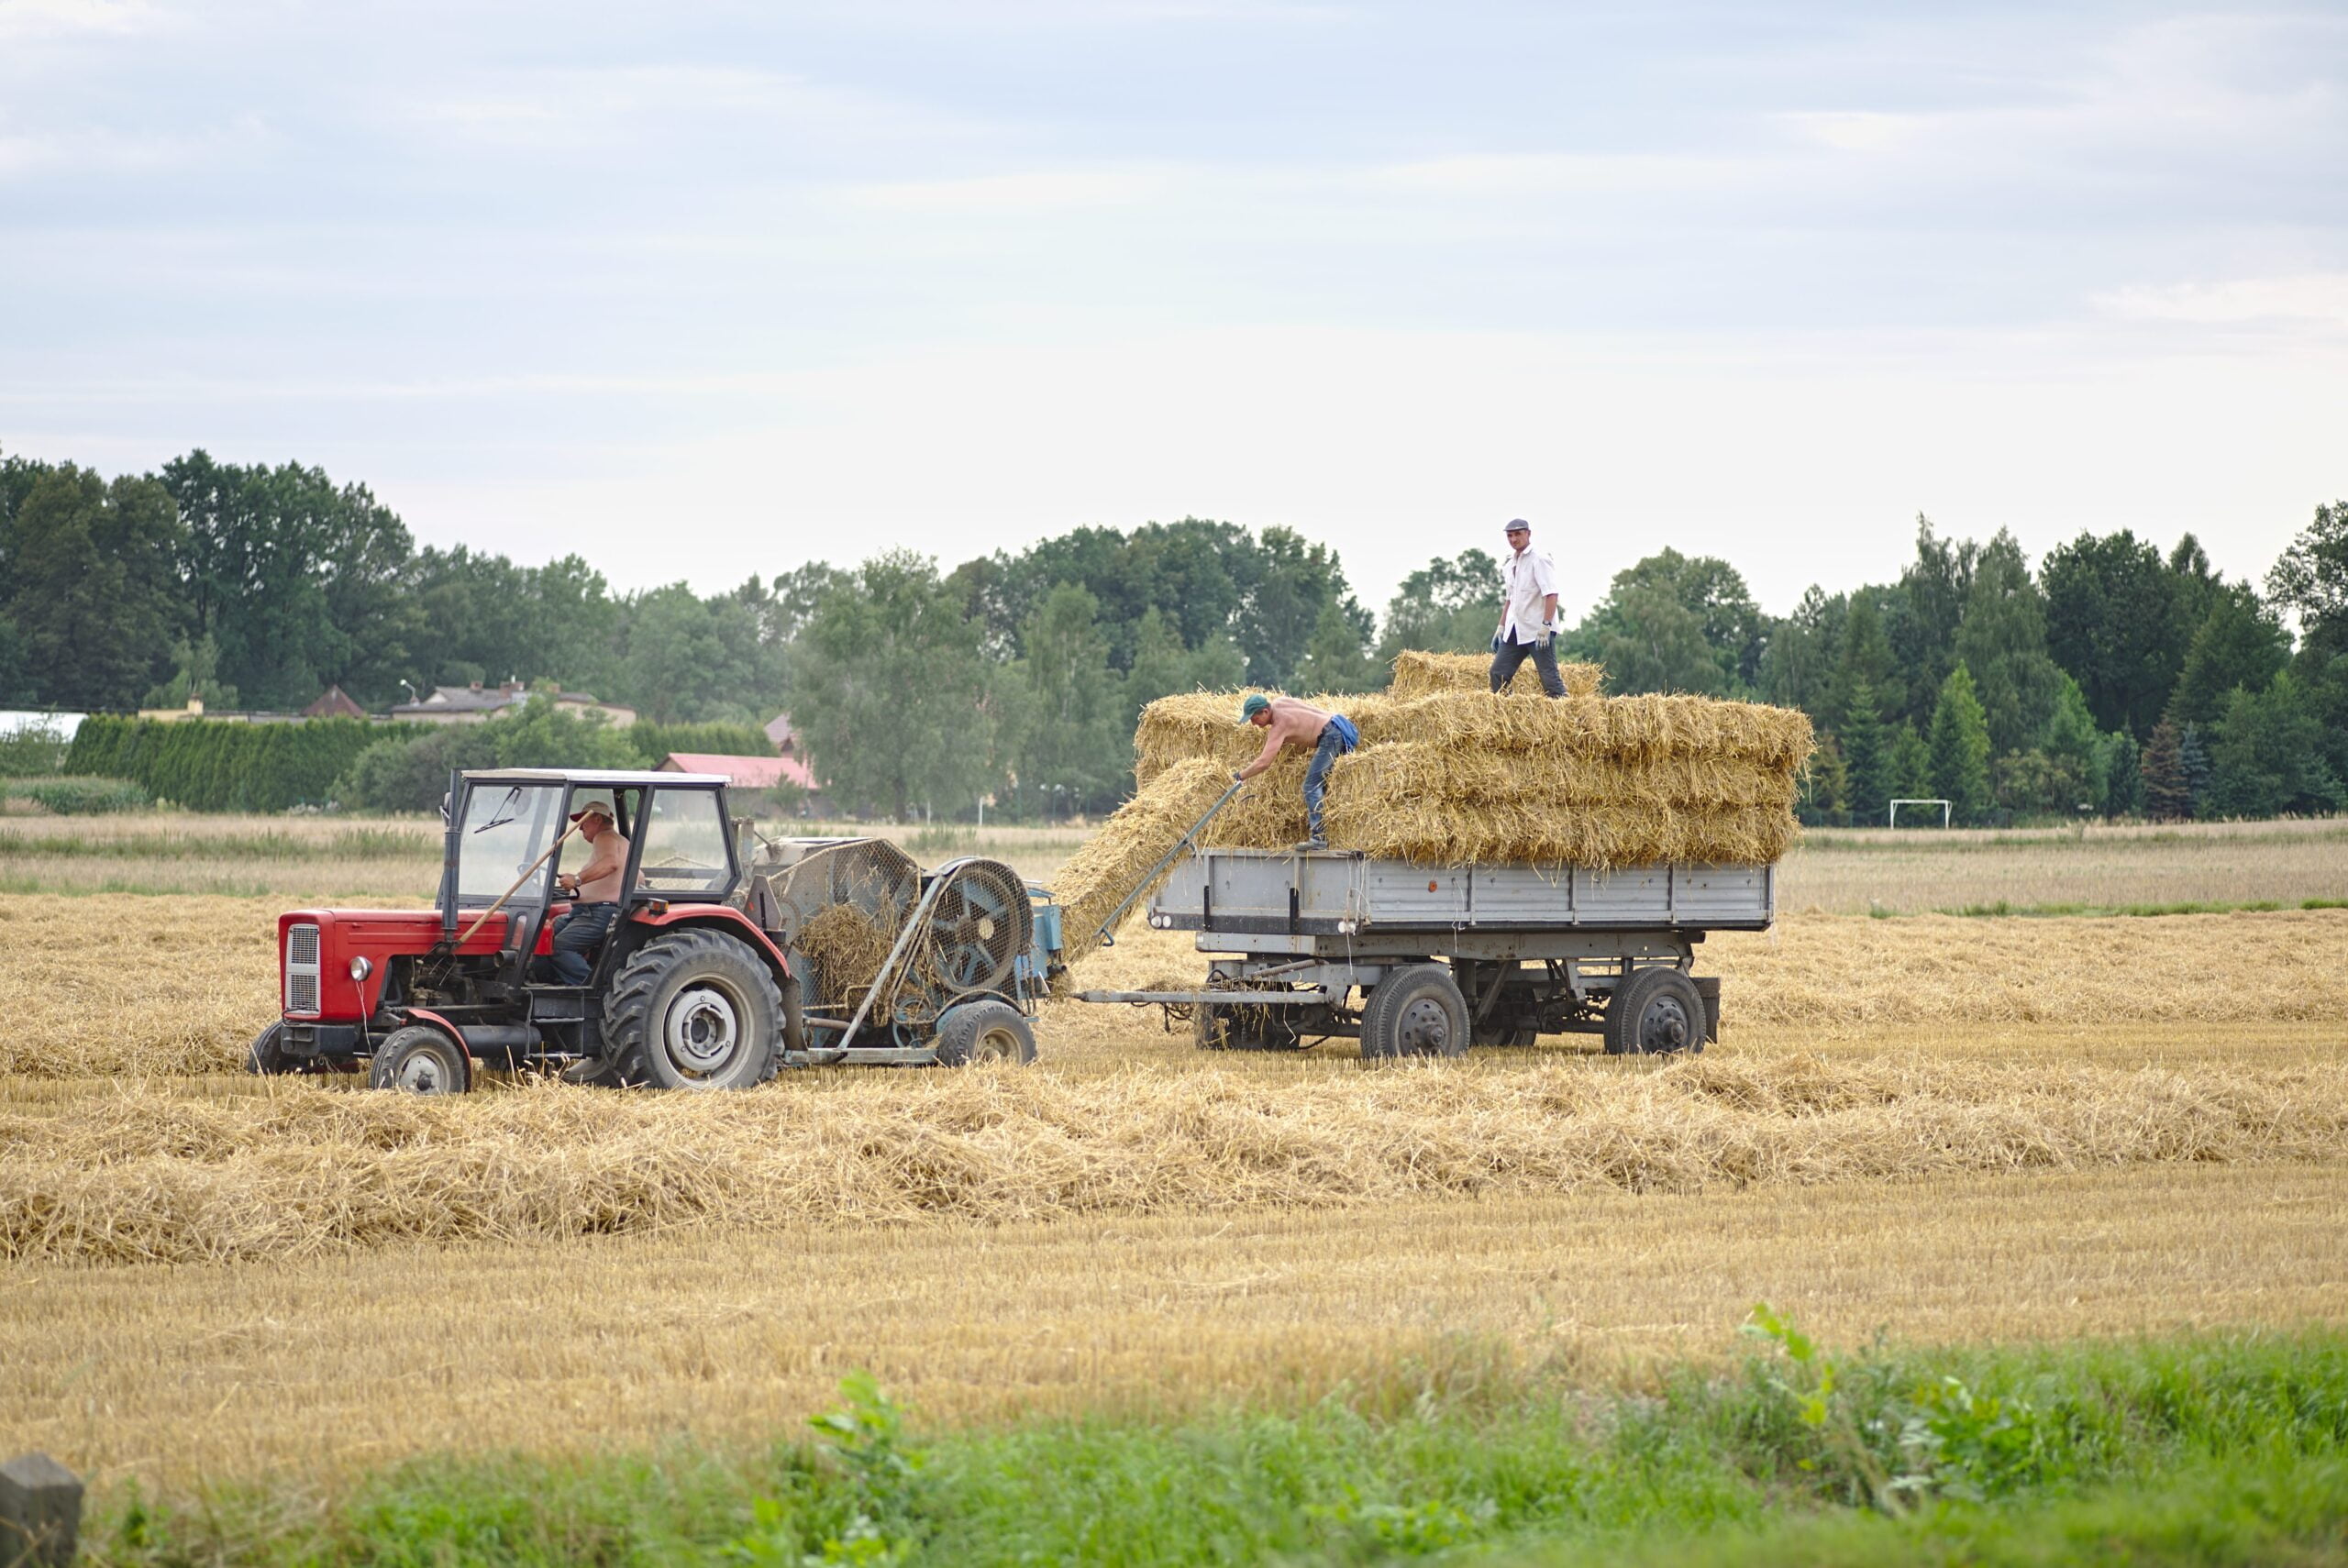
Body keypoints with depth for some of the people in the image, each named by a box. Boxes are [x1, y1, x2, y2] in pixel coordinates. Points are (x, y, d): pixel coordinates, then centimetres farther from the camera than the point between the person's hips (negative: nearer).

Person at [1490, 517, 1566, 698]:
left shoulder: (1539, 560, -9)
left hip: (1538, 631, -8)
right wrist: (1501, 627, 20)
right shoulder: (1510, 565, 16)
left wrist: (1545, 626, -23)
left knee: (1549, 677, -10)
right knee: (1498, 673, 4)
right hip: (1514, 631, 8)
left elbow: (1551, 594, -16)